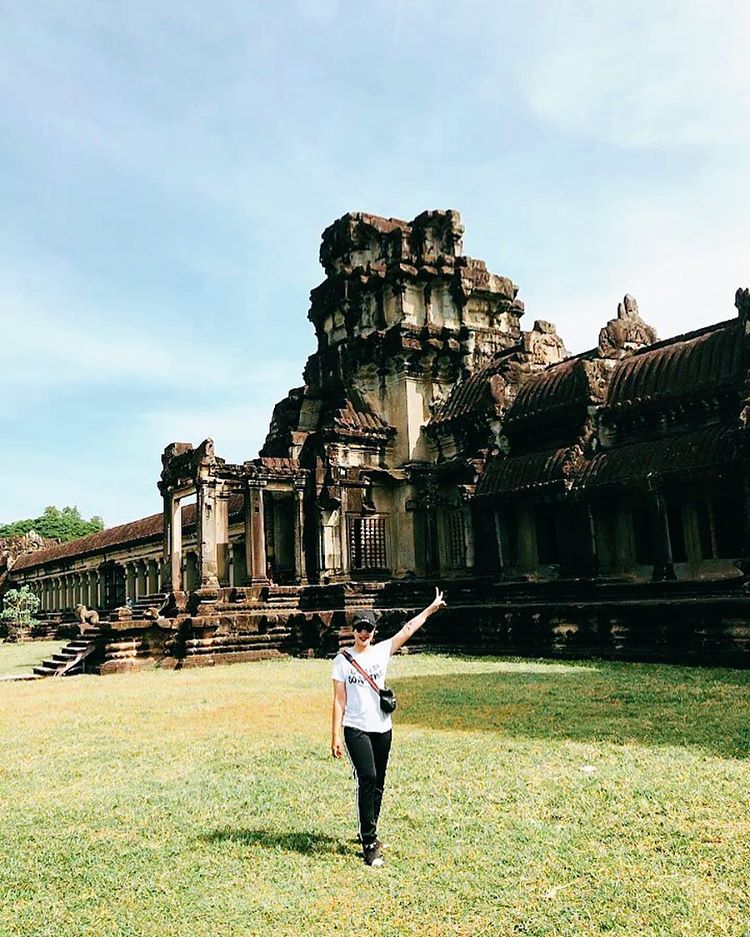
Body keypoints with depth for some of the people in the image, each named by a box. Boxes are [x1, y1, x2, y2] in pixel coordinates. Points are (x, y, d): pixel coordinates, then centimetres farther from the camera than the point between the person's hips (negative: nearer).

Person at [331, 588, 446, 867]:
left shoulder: (382, 651, 5)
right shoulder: (343, 659, -1)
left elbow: (408, 629, 1)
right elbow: (339, 700, -3)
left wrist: (431, 608, -3)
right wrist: (336, 736, -8)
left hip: (382, 728, 4)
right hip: (356, 729, -4)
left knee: (378, 783, 10)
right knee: (367, 778, -16)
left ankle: (368, 833, 28)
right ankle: (369, 843, -11)